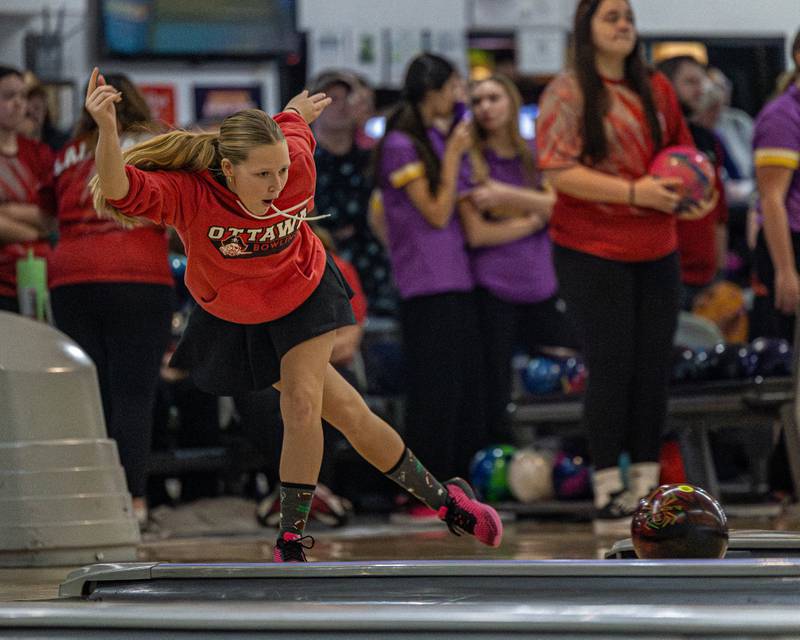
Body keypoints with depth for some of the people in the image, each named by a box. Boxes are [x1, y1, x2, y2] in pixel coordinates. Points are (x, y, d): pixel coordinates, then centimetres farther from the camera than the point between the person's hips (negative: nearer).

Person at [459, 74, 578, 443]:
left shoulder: (534, 156, 13)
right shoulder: (469, 162, 0)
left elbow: (557, 205, -4)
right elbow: (477, 233, -9)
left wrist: (506, 194, -15)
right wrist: (534, 218, -2)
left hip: (541, 286, 4)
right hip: (492, 290, -4)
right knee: (495, 393, -4)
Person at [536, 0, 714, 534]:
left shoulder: (656, 89, 10)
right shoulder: (568, 93, -8)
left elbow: (683, 148, 21)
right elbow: (559, 171, -16)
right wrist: (634, 192, -22)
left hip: (656, 250, 5)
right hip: (592, 250, -5)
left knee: (653, 367, 6)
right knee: (612, 366, -4)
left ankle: (647, 486, 14)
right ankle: (609, 495, 3)